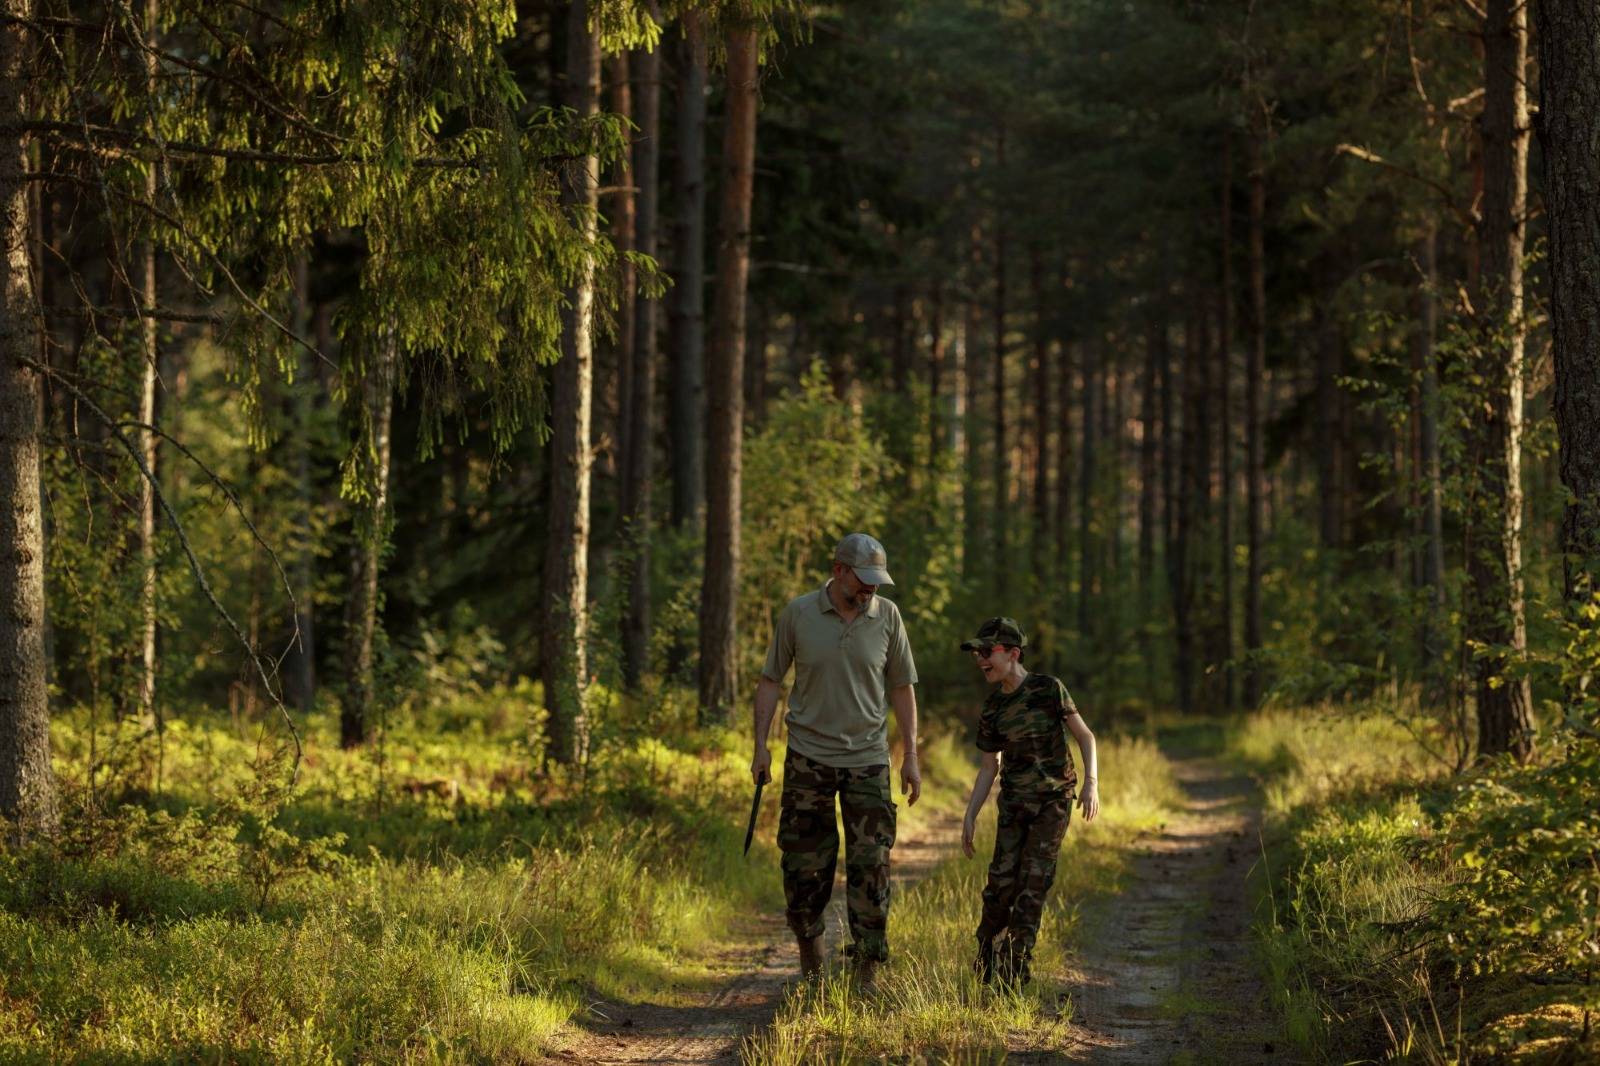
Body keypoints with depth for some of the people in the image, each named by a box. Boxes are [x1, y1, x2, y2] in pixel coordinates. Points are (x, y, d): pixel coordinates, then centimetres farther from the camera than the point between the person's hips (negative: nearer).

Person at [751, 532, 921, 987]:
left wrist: (910, 757, 5)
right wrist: (760, 745, -2)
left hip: (868, 760, 1)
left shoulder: (887, 616, 0)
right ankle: (810, 962, 20)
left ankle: (867, 974, -2)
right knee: (805, 866, 3)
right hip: (808, 757, -1)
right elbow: (771, 680, 5)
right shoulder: (798, 613, -3)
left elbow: (901, 688, 7)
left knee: (871, 867, -6)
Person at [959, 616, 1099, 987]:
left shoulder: (1048, 689, -10)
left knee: (1032, 885, -9)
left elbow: (1084, 736, -6)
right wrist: (970, 816, 5)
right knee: (1001, 883, -4)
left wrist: (1092, 782, -19)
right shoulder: (992, 708, 3)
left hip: (1053, 802, -3)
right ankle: (985, 966, 11)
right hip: (1013, 803, 3)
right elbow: (989, 766, 10)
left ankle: (1014, 970, -4)